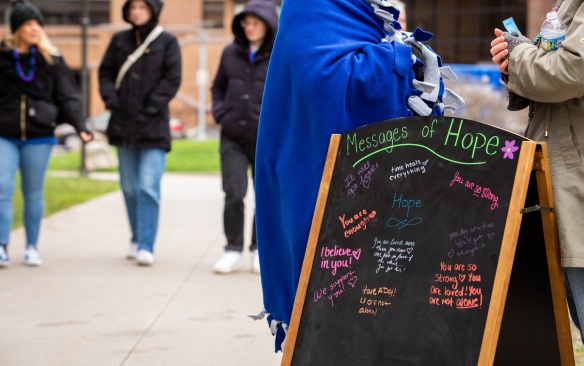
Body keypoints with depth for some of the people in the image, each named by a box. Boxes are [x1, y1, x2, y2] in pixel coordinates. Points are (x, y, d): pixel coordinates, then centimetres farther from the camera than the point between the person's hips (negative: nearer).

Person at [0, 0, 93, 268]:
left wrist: (79, 126, -12)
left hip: (39, 136, 1)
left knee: (33, 193, 9)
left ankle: (32, 247, 18)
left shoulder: (52, 60, 3)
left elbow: (67, 96, 0)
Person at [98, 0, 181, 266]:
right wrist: (111, 99, -3)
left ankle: (146, 246, -12)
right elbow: (105, 73, 12)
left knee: (149, 187, -12)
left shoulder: (167, 42, -1)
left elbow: (172, 79, -5)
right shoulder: (119, 40, 9)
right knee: (130, 188, 11)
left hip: (153, 127, -4)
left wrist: (151, 107, -12)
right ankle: (137, 240, 24)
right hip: (123, 125, 4)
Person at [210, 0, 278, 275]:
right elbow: (218, 87, 19)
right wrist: (220, 113, 4)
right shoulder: (231, 53, 5)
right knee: (233, 194, -4)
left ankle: (259, 250, 19)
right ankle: (233, 250, 7)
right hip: (233, 138, 2)